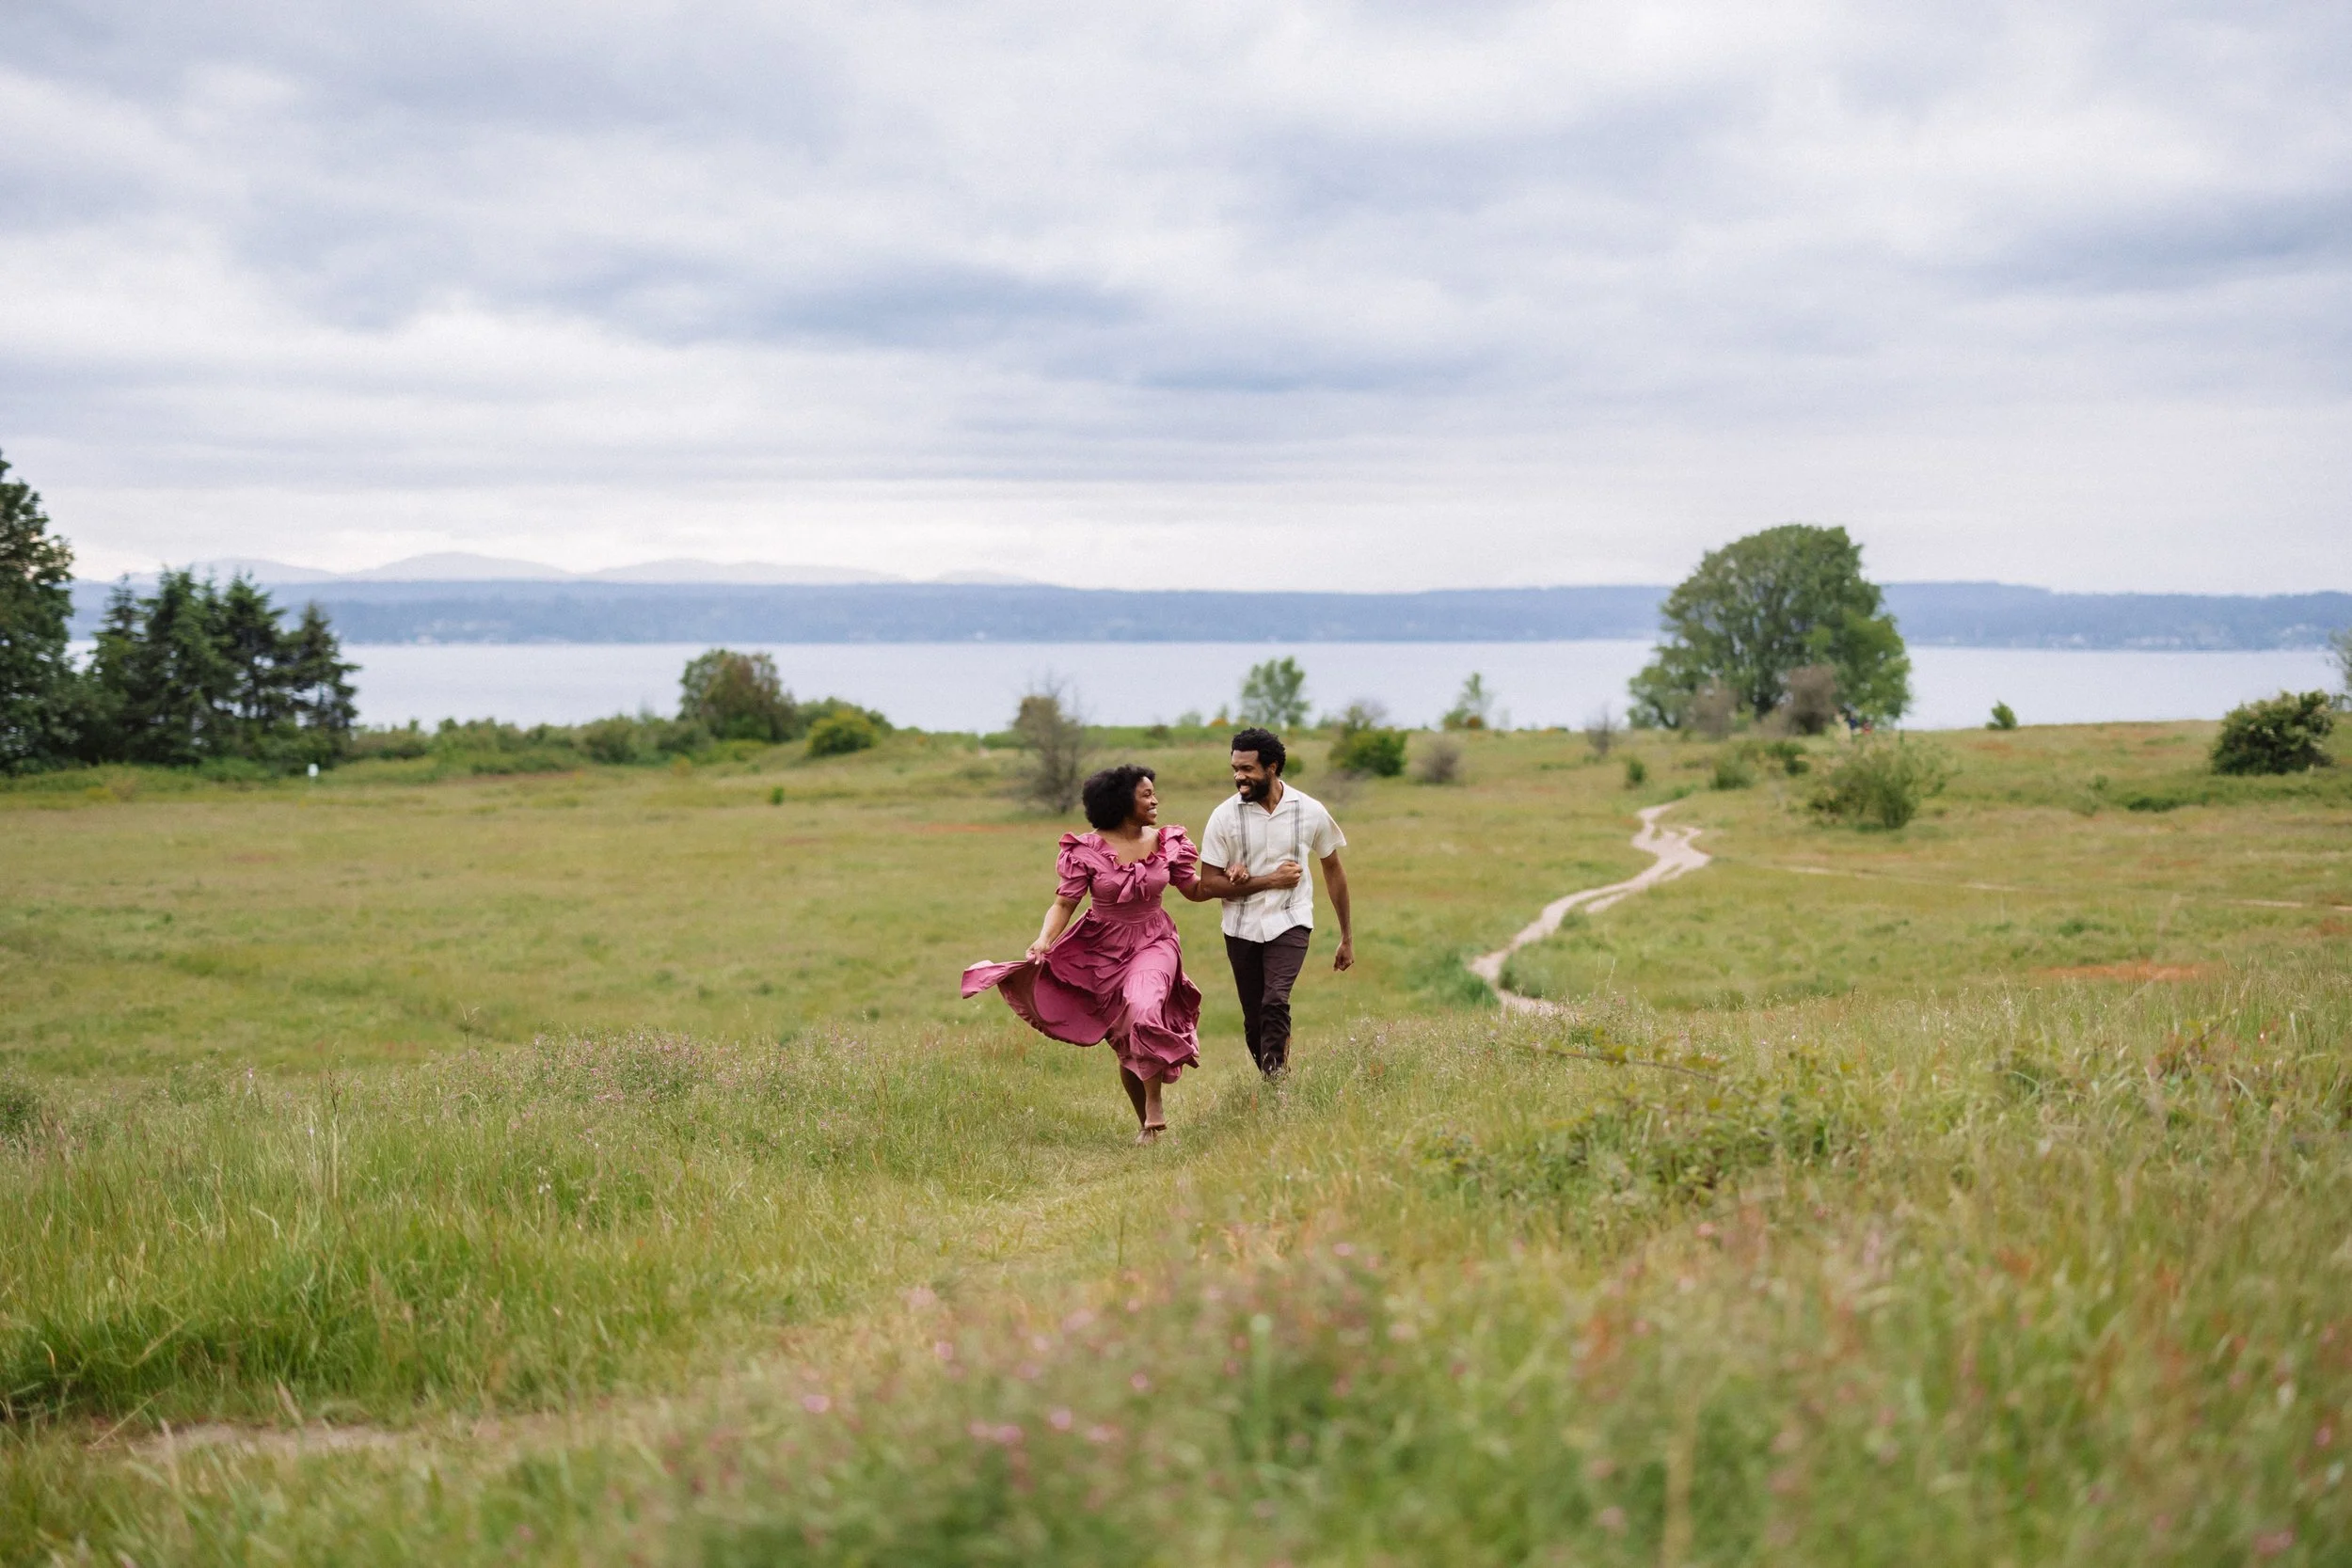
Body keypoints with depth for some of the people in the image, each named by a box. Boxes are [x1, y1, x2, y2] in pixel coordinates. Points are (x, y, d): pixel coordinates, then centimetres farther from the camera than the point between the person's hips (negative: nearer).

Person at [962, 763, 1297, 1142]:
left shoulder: (1166, 842, -1)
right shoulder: (1088, 849, -10)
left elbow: (1196, 889, 9)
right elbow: (1065, 902, -11)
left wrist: (1234, 881, -6)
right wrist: (1044, 940, -27)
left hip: (1153, 943, 0)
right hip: (1104, 950, 0)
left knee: (1143, 1008, -31)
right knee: (1125, 1044, 7)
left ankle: (1155, 1102, -17)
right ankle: (1144, 1123, 24)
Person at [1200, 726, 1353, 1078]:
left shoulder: (1310, 812, -4)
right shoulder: (1224, 817, -7)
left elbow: (1333, 871, 9)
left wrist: (1347, 939, 12)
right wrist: (1270, 880, -15)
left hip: (1289, 922, -1)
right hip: (1242, 927, 2)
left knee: (1275, 1002, -25)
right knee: (1254, 1022, 7)